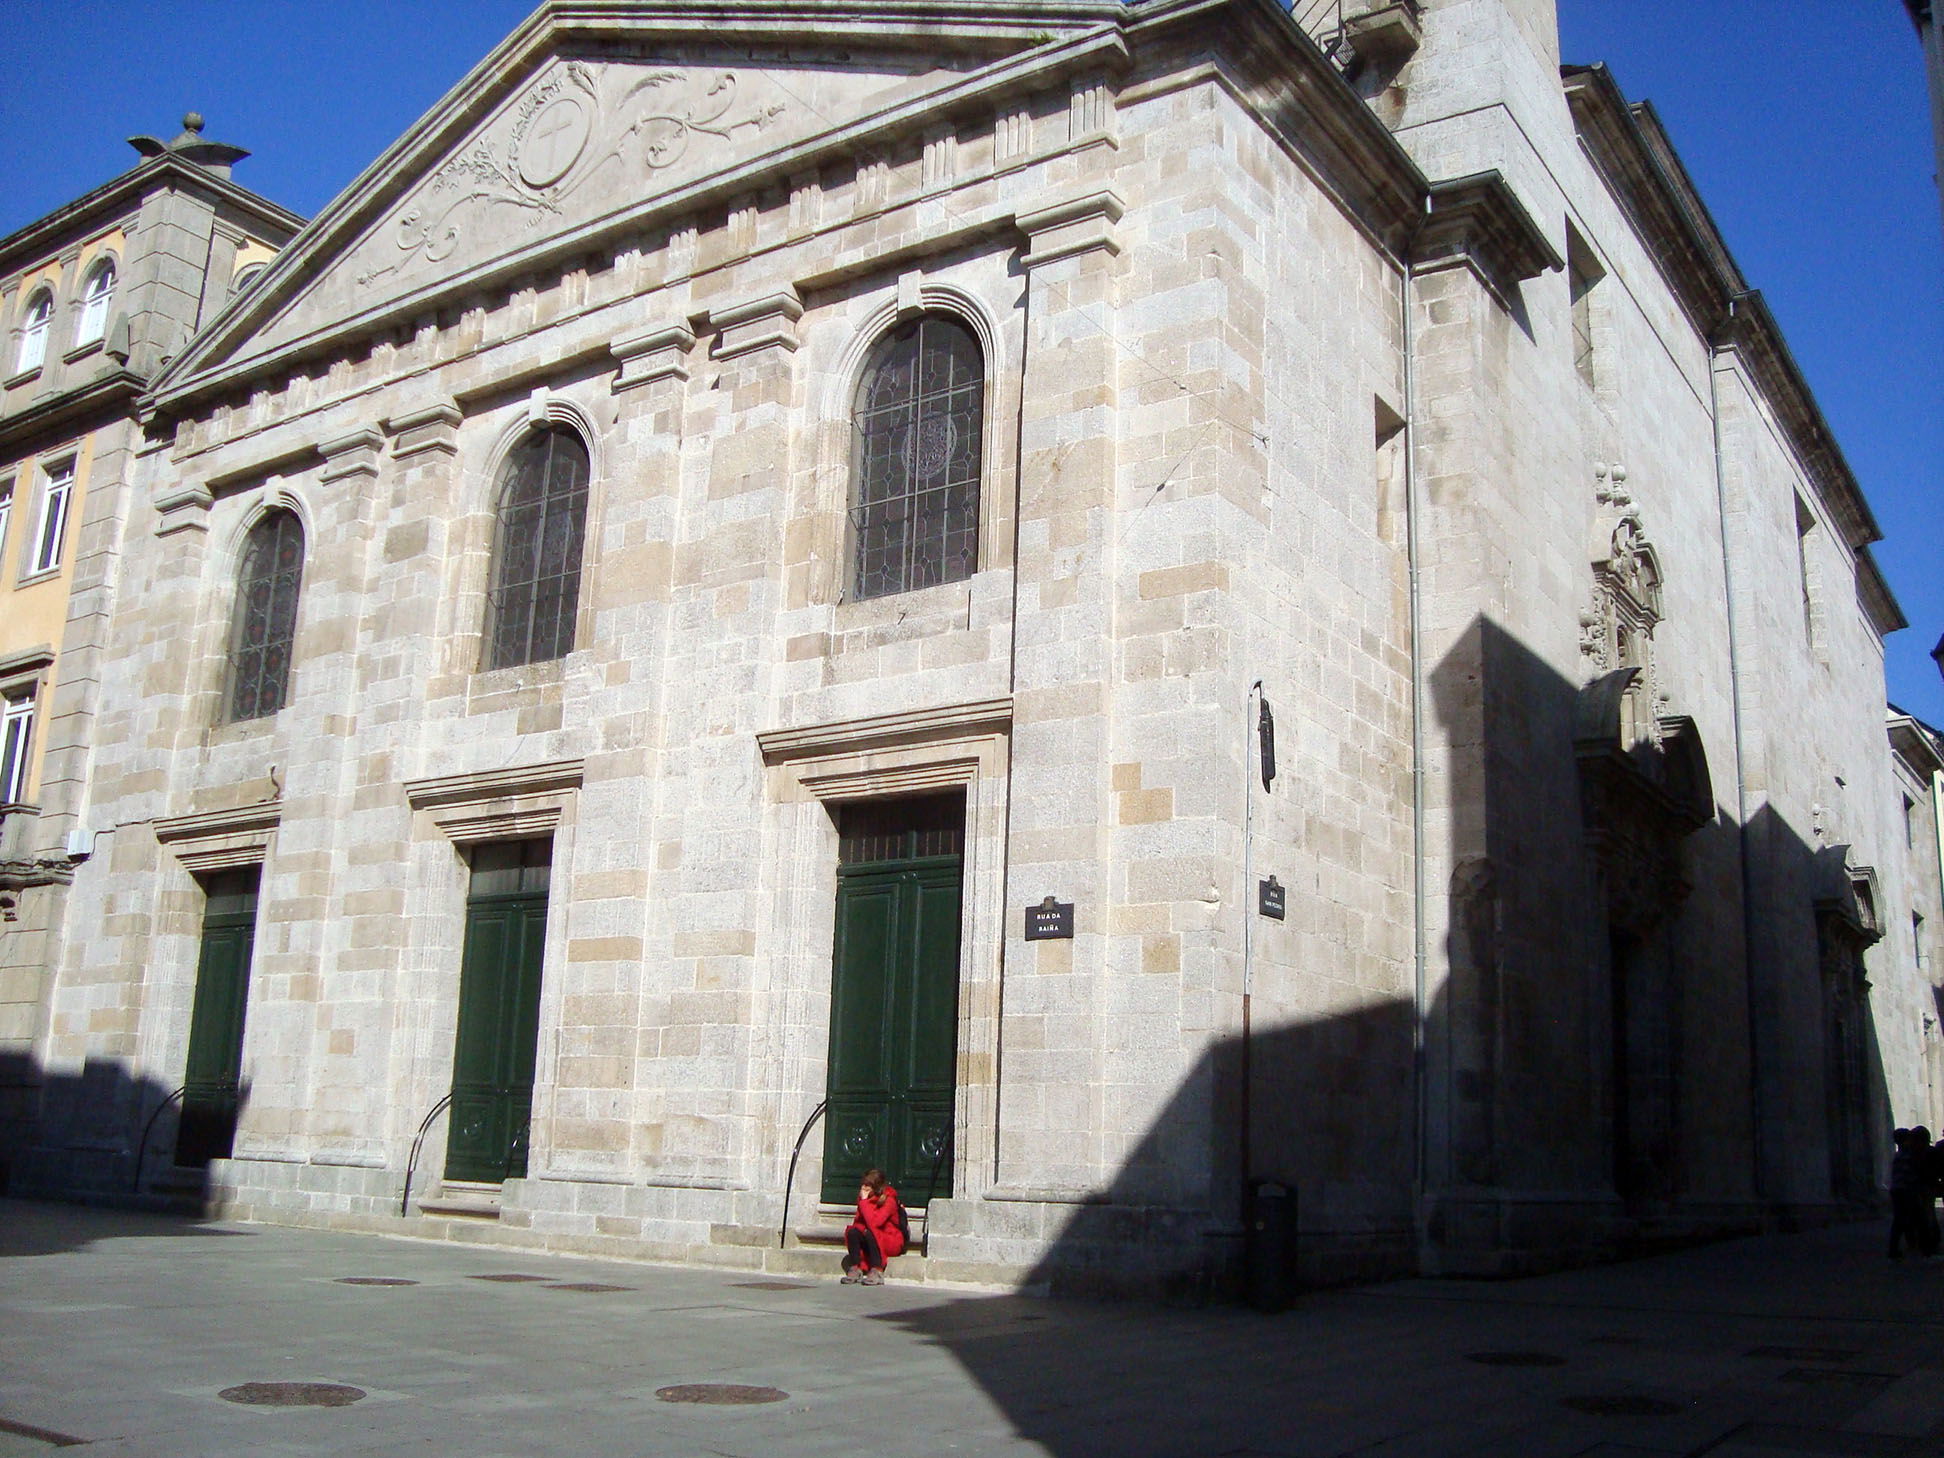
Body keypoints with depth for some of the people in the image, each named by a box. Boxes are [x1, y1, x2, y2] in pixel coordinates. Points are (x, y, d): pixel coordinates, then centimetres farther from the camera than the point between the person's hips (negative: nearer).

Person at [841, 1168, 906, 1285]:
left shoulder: (889, 1200, -18)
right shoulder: (866, 1199, 3)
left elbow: (873, 1223, -30)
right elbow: (858, 1222, 9)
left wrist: (864, 1201, -25)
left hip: (893, 1242, -6)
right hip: (873, 1241, 6)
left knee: (870, 1233, -33)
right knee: (852, 1231, -20)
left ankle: (877, 1272, -28)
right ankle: (855, 1270, -18)